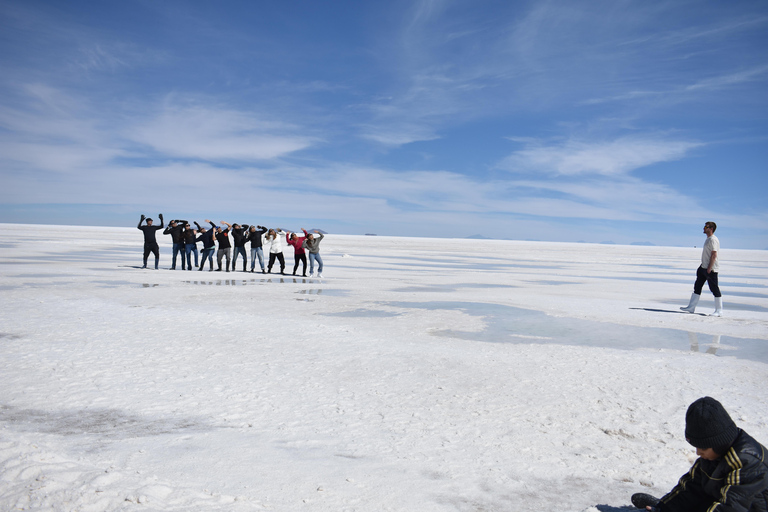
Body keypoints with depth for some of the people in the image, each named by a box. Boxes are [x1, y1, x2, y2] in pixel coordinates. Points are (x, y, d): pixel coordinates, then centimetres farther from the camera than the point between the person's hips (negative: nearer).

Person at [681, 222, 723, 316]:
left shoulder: (713, 240, -15)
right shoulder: (708, 239, 16)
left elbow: (714, 255, -21)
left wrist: (709, 268, -23)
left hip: (711, 269, -10)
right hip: (704, 268, 10)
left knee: (715, 289, -3)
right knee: (697, 287, 11)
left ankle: (719, 311, 4)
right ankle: (691, 307, 15)